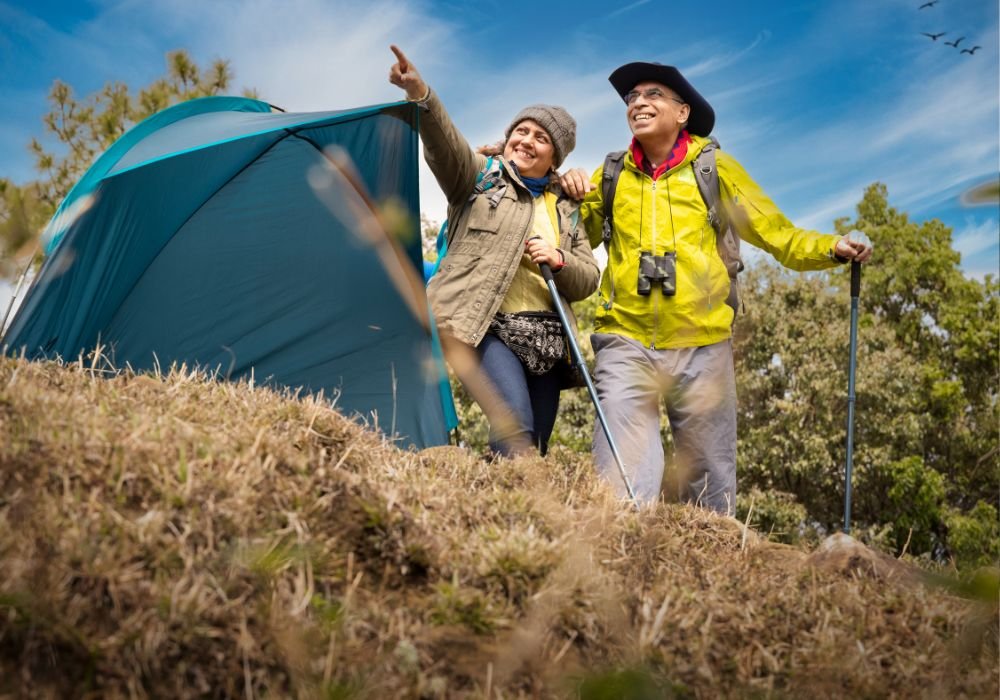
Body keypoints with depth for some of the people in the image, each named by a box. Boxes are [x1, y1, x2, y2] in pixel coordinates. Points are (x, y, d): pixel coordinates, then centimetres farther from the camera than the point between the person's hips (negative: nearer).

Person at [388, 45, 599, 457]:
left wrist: (559, 260, -7)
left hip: (546, 339, 5)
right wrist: (419, 94, -30)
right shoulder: (478, 178, 9)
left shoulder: (566, 208, 19)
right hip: (488, 329, -5)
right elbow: (445, 141, -11)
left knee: (535, 448, 2)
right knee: (516, 431, -26)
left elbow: (588, 280, 15)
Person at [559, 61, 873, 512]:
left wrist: (832, 248, -9)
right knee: (622, 479, -7)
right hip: (626, 344, 1)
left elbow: (777, 234, 7)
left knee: (709, 483, 7)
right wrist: (576, 198, 4)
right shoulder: (612, 176, 13)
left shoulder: (714, 168, 7)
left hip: (701, 347, -1)